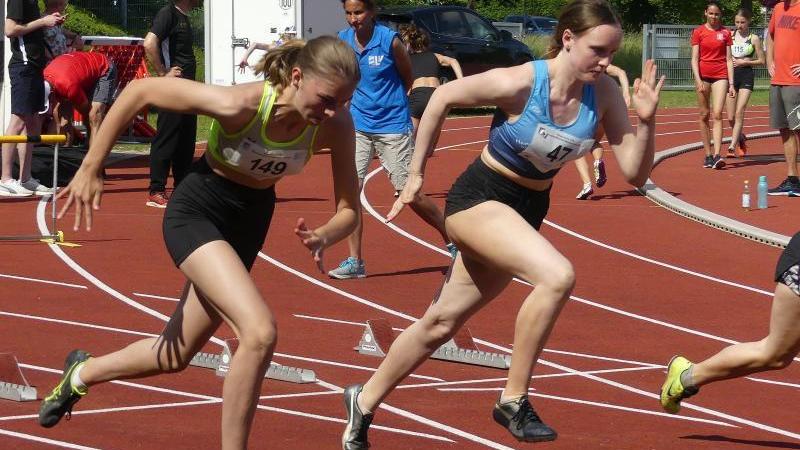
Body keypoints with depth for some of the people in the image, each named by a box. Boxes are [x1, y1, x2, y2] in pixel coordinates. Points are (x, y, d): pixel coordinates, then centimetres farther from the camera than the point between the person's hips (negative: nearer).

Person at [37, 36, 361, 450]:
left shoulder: (336, 125, -20)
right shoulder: (240, 106, -33)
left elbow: (348, 208, -11)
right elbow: (138, 91, -23)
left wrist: (324, 237, -33)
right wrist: (90, 167, -20)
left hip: (250, 224, 6)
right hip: (197, 213, -6)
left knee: (173, 357, 17)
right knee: (260, 332, -27)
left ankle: (83, 373, 46)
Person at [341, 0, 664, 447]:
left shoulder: (604, 94, -11)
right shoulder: (519, 83, -24)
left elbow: (635, 173, -9)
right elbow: (443, 97, -10)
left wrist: (646, 120, -26)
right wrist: (416, 172, -3)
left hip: (528, 210, 6)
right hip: (479, 198, -6)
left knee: (441, 323, 16)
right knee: (558, 275, -31)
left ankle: (365, 402, 36)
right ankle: (514, 401, -18)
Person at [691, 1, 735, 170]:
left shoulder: (726, 33, 7)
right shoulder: (698, 32, 4)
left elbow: (729, 59, 7)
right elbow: (694, 58, 0)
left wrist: (731, 83, 1)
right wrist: (698, 80, -11)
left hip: (721, 76, 0)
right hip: (703, 75, 0)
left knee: (717, 115, -12)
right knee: (704, 115, 5)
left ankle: (717, 155, -20)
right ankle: (707, 155, 12)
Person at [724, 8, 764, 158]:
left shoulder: (754, 39, 0)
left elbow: (761, 61, 3)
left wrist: (744, 62, -8)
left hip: (746, 75, -3)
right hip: (730, 75, 3)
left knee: (739, 114, -13)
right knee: (731, 118, 4)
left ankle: (732, 147, -14)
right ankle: (741, 138, 32)